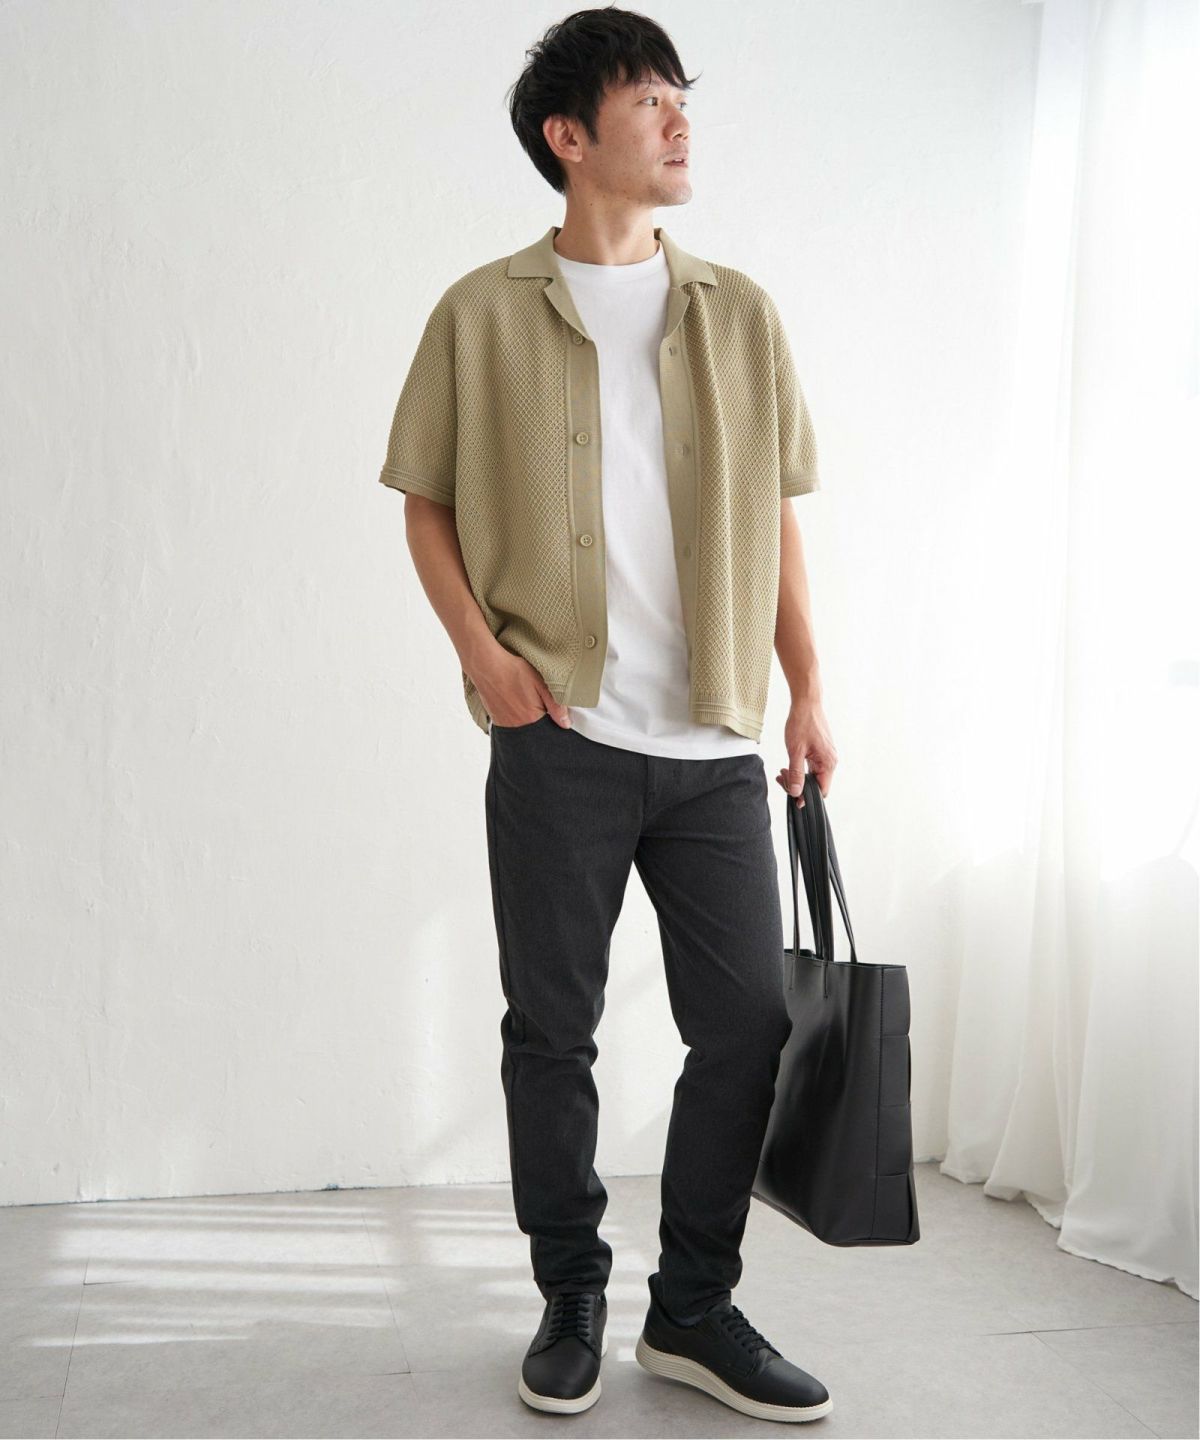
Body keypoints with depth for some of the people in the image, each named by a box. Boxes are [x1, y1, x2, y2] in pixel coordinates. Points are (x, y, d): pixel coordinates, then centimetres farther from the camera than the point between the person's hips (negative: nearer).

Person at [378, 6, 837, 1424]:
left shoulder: (739, 313, 11)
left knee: (748, 1023, 3)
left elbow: (775, 517, 13)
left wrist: (809, 694, 7)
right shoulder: (485, 312, 4)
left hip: (717, 739, 3)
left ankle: (694, 1307, 20)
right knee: (551, 1026, 5)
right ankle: (571, 1298, 23)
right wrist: (482, 651, -7)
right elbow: (426, 500, 7)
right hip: (560, 736, -2)